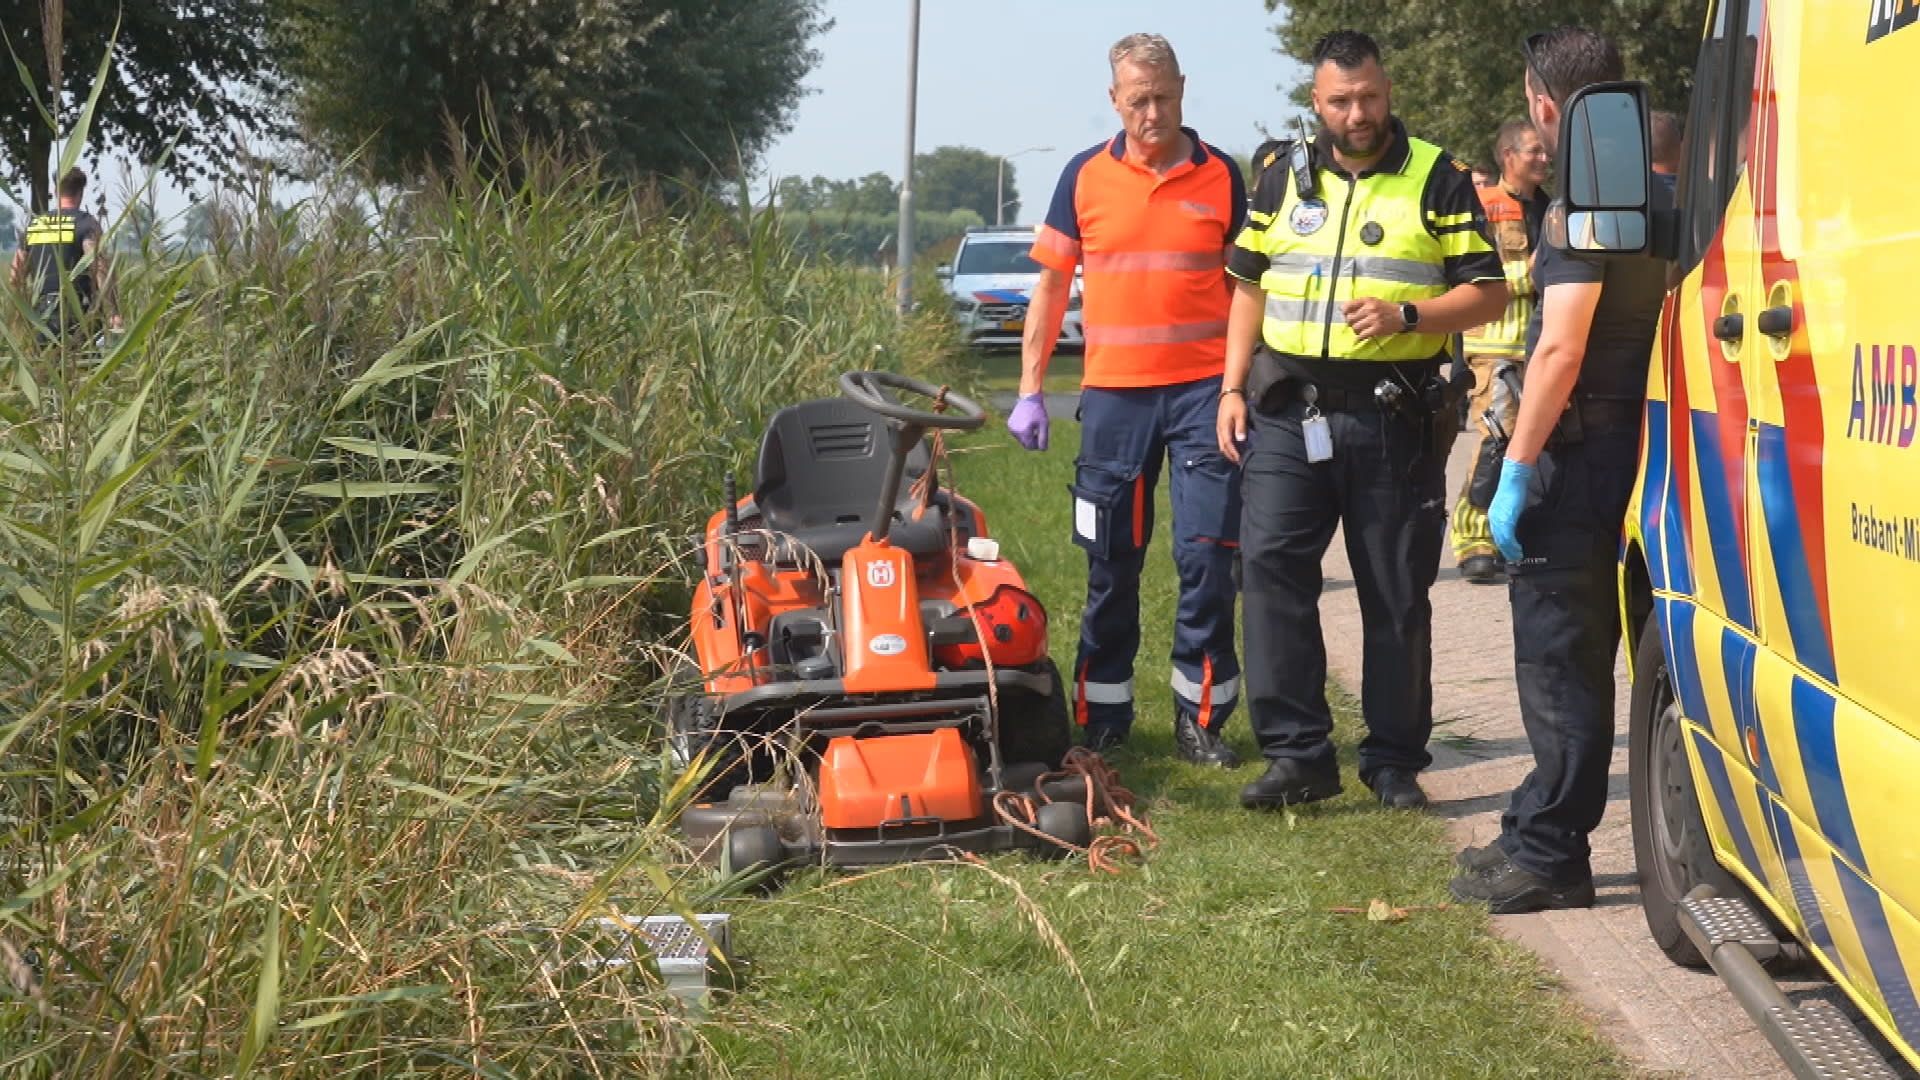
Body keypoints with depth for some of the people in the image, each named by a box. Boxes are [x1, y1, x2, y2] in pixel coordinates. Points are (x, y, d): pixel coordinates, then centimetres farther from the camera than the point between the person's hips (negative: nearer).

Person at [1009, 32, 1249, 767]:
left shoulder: (1219, 175, 3)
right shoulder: (1085, 176, 3)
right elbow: (1052, 285, 7)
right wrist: (1030, 390, 3)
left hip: (1203, 390, -1)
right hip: (1113, 393, 1)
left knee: (1207, 557, -3)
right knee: (1111, 564, 8)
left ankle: (1200, 717, 8)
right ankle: (1101, 717, 19)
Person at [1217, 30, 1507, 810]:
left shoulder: (1437, 180, 2)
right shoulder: (1283, 181, 12)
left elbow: (1488, 293, -1)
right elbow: (1249, 288, 17)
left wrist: (1405, 316, -17)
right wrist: (1233, 388, 7)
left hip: (1395, 419, -2)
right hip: (1288, 411, 3)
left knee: (1396, 595, 4)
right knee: (1270, 568, -8)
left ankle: (1394, 761, 15)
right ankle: (1298, 754, -1)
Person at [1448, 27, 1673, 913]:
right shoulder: (1657, 198, 12)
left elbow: (1562, 350, -22)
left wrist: (1515, 472, -19)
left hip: (1580, 450, -9)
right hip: (1636, 438, 9)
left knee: (1557, 657, -3)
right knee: (1579, 650, 16)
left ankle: (1549, 859, 2)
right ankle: (1538, 831, 27)